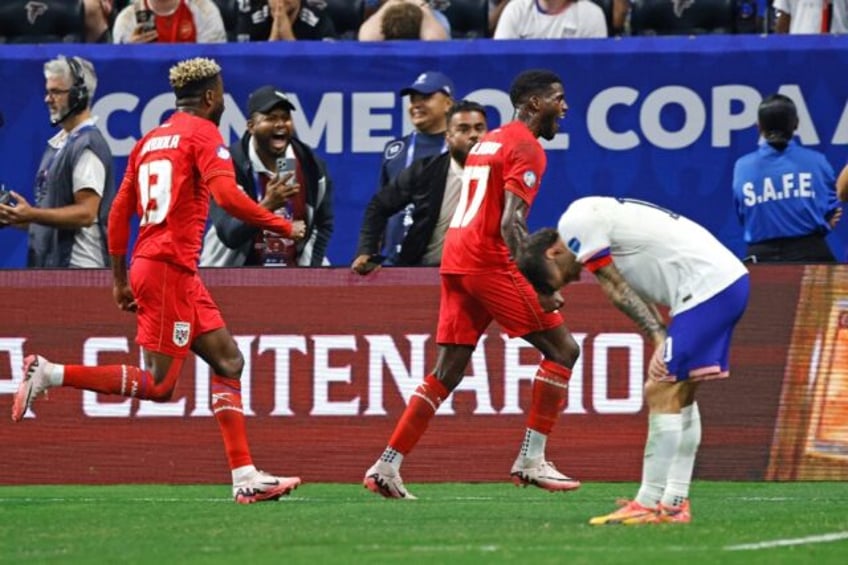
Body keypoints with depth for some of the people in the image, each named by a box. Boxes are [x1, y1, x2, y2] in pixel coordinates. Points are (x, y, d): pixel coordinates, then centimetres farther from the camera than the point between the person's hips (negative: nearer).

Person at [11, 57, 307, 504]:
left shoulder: (150, 139, 18)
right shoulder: (203, 133, -5)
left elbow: (119, 211, 19)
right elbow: (227, 196, -19)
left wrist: (120, 279, 23)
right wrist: (284, 227, -10)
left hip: (146, 265, 9)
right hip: (170, 268, -9)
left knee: (228, 361, 9)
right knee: (157, 385, -8)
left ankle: (245, 477, 4)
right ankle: (50, 374, -11)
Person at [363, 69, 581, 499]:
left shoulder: (488, 141, 22)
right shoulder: (526, 147, -7)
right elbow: (510, 223, -18)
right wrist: (538, 283, -23)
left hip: (455, 259, 9)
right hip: (490, 262, -9)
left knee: (448, 371, 9)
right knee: (562, 349, -2)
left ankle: (387, 466, 3)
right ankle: (531, 460, -5)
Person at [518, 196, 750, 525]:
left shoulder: (575, 225, -5)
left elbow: (616, 290, -7)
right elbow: (640, 296, 17)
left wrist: (659, 340, -7)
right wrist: (662, 344, 4)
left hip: (705, 286, -10)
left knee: (662, 393, -9)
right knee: (680, 396, 15)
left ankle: (649, 505, -8)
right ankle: (675, 503, 18)